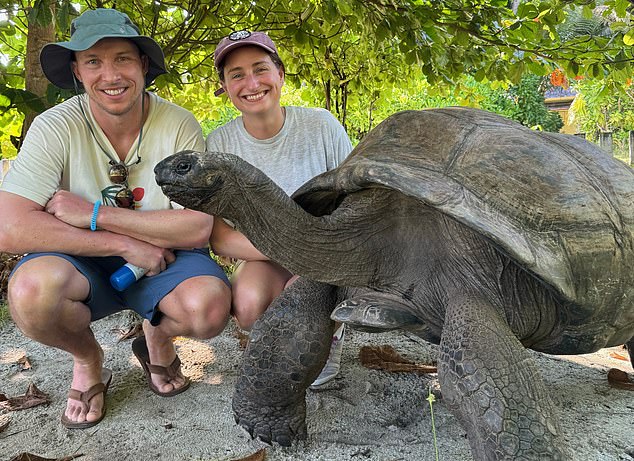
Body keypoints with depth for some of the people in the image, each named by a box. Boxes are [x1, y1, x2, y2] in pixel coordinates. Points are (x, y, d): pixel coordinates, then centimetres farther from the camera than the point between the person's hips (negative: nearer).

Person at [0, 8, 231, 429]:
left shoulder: (179, 126, -11)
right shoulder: (55, 128, -12)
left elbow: (199, 228, -18)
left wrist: (95, 215, -22)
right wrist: (125, 244, -25)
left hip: (165, 260, 0)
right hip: (81, 264, 1)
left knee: (209, 307, -31)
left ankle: (158, 338, 9)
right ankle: (88, 360, 4)